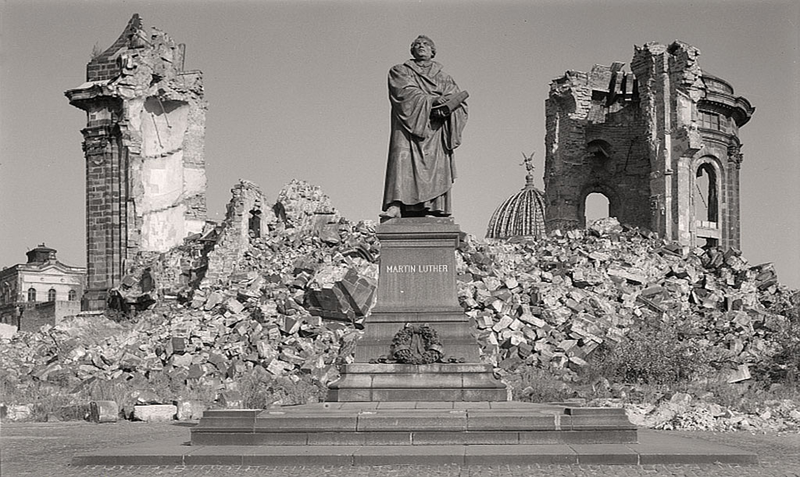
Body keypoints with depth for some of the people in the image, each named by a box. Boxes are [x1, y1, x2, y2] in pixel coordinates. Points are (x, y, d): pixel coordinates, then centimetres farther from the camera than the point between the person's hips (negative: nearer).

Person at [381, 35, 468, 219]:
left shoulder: (444, 78, 24)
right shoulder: (399, 72, 18)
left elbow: (460, 104, 10)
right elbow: (406, 92, -2)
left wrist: (445, 108, -13)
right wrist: (434, 101, -13)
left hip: (435, 130, 2)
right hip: (410, 125, -2)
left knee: (438, 170, -12)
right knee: (403, 159, -23)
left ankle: (438, 213, -18)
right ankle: (395, 206, -36)